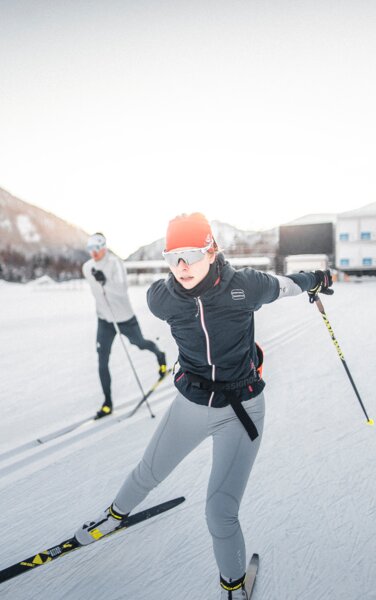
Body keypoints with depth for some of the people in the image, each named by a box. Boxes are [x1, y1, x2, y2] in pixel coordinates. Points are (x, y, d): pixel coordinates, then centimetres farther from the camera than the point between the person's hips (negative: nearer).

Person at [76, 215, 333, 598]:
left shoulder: (245, 286, -21)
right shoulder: (160, 299, -17)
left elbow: (280, 286, 2)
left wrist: (315, 280, 21)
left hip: (241, 410, -2)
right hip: (191, 404, 3)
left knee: (220, 514, -4)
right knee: (149, 472, 24)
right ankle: (117, 513, 59)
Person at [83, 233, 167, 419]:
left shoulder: (115, 263, -20)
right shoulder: (87, 268, -3)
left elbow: (123, 289, -31)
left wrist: (106, 281, -46)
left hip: (124, 317, -4)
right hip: (104, 319, 4)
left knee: (140, 343, 18)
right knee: (102, 361, -2)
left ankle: (160, 356, 53)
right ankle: (108, 402, 9)